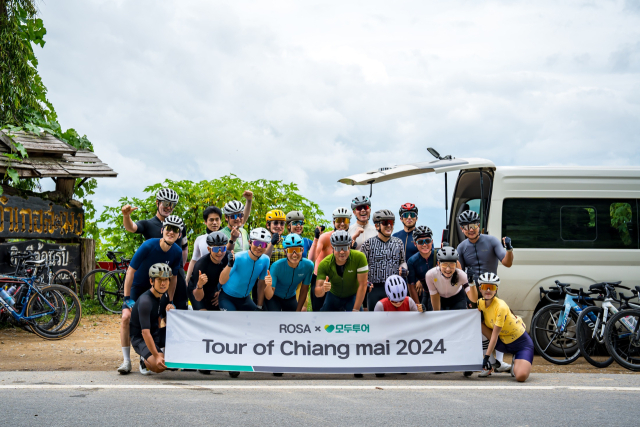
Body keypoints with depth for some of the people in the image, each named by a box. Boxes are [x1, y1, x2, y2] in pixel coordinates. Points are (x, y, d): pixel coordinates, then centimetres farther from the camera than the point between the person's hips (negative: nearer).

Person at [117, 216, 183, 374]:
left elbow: (173, 277, -1)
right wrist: (127, 298, -20)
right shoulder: (148, 246, -27)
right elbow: (131, 271, -21)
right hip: (138, 288, -3)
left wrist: (170, 302, -2)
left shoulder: (177, 252, -14)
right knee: (126, 317, -20)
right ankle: (126, 360, -12)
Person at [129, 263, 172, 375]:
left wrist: (170, 309, -5)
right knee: (159, 367, -30)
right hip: (140, 339, -8)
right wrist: (156, 356, -35)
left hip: (156, 334, 8)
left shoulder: (163, 295, 0)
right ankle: (145, 360, 3)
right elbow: (145, 332, -31)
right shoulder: (145, 301, -26)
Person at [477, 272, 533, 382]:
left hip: (521, 343, -7)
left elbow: (494, 335, -25)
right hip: (504, 344, 7)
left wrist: (487, 357, -26)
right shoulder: (481, 303, -4)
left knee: (521, 376, -32)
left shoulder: (501, 306, -25)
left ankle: (516, 364, 5)